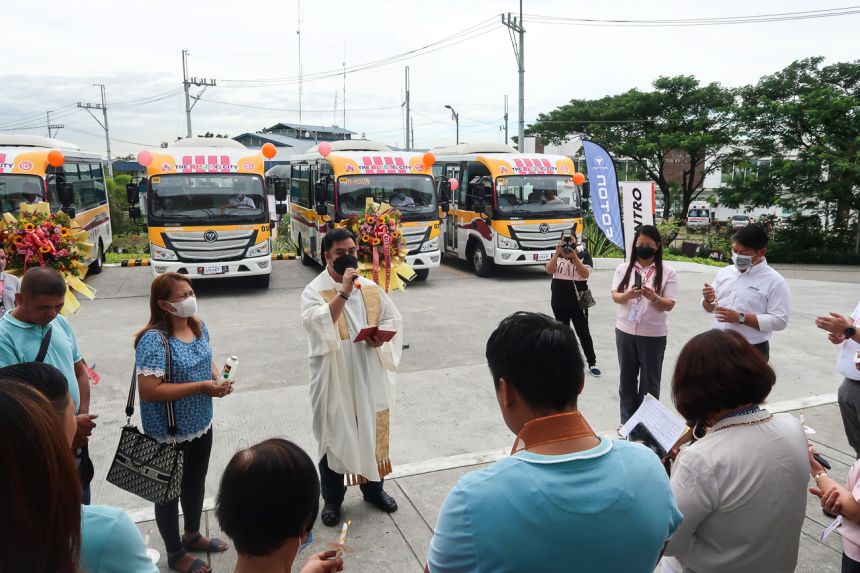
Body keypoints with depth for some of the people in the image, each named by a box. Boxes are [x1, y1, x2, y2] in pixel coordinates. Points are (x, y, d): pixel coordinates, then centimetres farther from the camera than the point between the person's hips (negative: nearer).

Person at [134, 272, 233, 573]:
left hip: (200, 424, 7)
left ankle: (192, 535, 48)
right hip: (169, 433, -7)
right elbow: (149, 391, -29)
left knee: (196, 482, 25)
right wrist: (201, 387, -28)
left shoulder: (199, 327, -1)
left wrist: (218, 378, -7)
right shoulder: (154, 340, -25)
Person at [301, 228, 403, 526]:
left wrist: (382, 337, -11)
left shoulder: (371, 287, 5)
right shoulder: (314, 291, -9)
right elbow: (318, 325, -27)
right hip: (333, 378, -4)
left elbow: (394, 319, 9)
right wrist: (344, 292, -31)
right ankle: (332, 498, 27)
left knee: (373, 431, 16)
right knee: (334, 435, 9)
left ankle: (373, 488, 36)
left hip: (369, 375, 4)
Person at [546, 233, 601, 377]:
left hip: (578, 302, -3)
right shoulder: (557, 255, 5)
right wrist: (557, 253, -23)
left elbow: (585, 274, -18)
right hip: (559, 302, 3)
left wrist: (574, 257, -26)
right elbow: (549, 270, -12)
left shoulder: (584, 256, -3)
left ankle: (592, 363, 10)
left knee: (583, 332, 1)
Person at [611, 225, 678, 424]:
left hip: (653, 334, -2)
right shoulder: (623, 268, 2)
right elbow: (615, 296, -3)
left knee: (650, 381, 7)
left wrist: (654, 298, -28)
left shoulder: (667, 272, -4)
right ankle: (627, 421, 27)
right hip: (625, 331, 3)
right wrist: (627, 295, -25)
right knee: (627, 378, 13)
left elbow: (669, 305, -7)